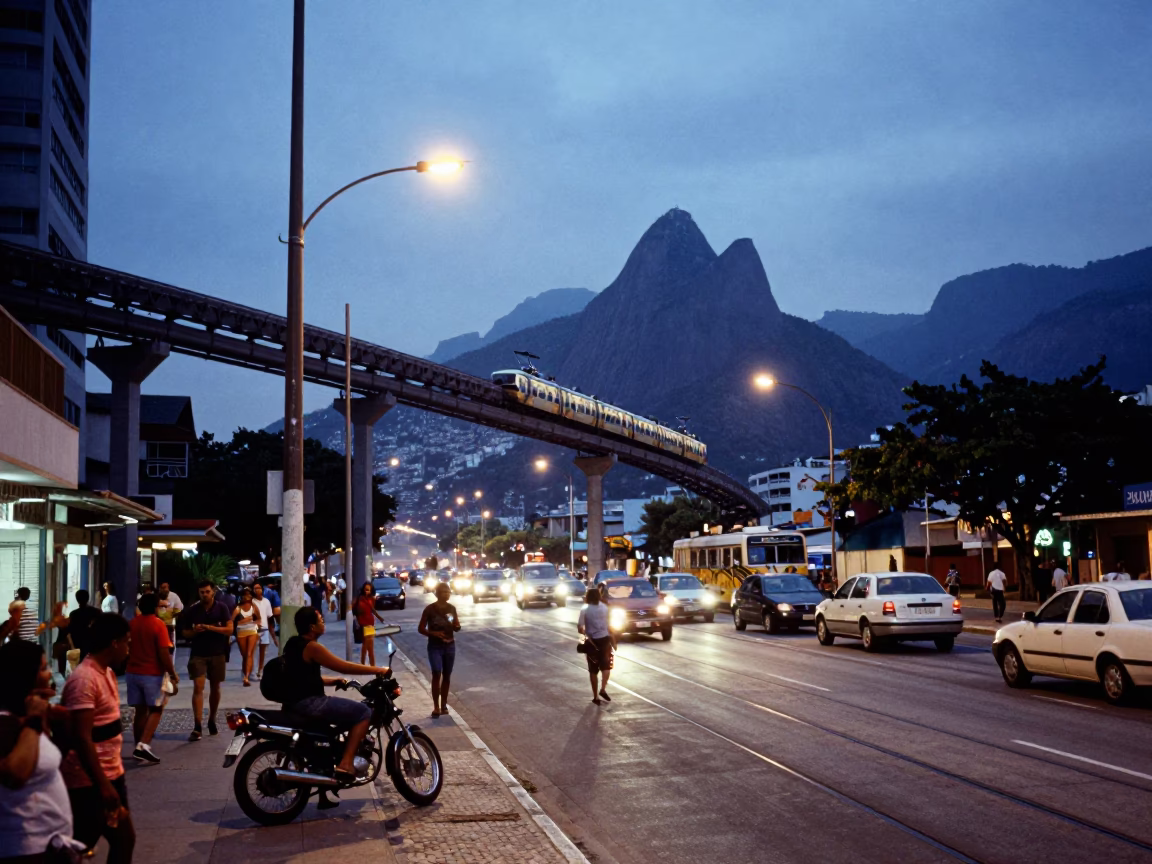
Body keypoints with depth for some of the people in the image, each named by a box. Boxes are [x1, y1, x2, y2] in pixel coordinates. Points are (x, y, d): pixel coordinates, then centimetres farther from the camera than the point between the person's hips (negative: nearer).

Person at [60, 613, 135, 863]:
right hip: (90, 783, -10)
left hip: (110, 775, 10)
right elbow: (81, 738, -26)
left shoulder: (106, 673, 10)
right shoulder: (84, 679, -21)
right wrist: (103, 786, -27)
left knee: (124, 839, 13)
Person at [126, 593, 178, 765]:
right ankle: (143, 745, -10)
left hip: (132, 672, 5)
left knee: (140, 710, 13)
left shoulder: (131, 624, 4)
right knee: (156, 710, 4)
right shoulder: (158, 625, -14)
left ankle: (139, 747, 15)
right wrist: (172, 673, -6)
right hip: (152, 674, -5)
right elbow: (164, 653, -17)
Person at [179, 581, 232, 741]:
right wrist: (195, 631, -13)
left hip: (217, 654, 1)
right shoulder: (192, 610, 2)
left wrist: (210, 627, -19)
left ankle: (212, 721, 30)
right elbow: (185, 633, 9)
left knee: (215, 688, 12)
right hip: (198, 654, 0)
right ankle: (197, 727, -17)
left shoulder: (221, 608, -2)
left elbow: (229, 629, -9)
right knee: (198, 687, -12)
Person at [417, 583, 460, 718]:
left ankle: (443, 705, 19)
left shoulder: (451, 608, 4)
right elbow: (421, 628, -5)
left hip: (450, 646, 4)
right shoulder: (430, 609, -8)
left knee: (447, 676, 8)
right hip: (435, 647, -4)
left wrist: (456, 625, -14)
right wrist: (433, 633, -21)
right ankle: (436, 707, -11)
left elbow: (457, 628, 10)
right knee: (437, 674, -16)